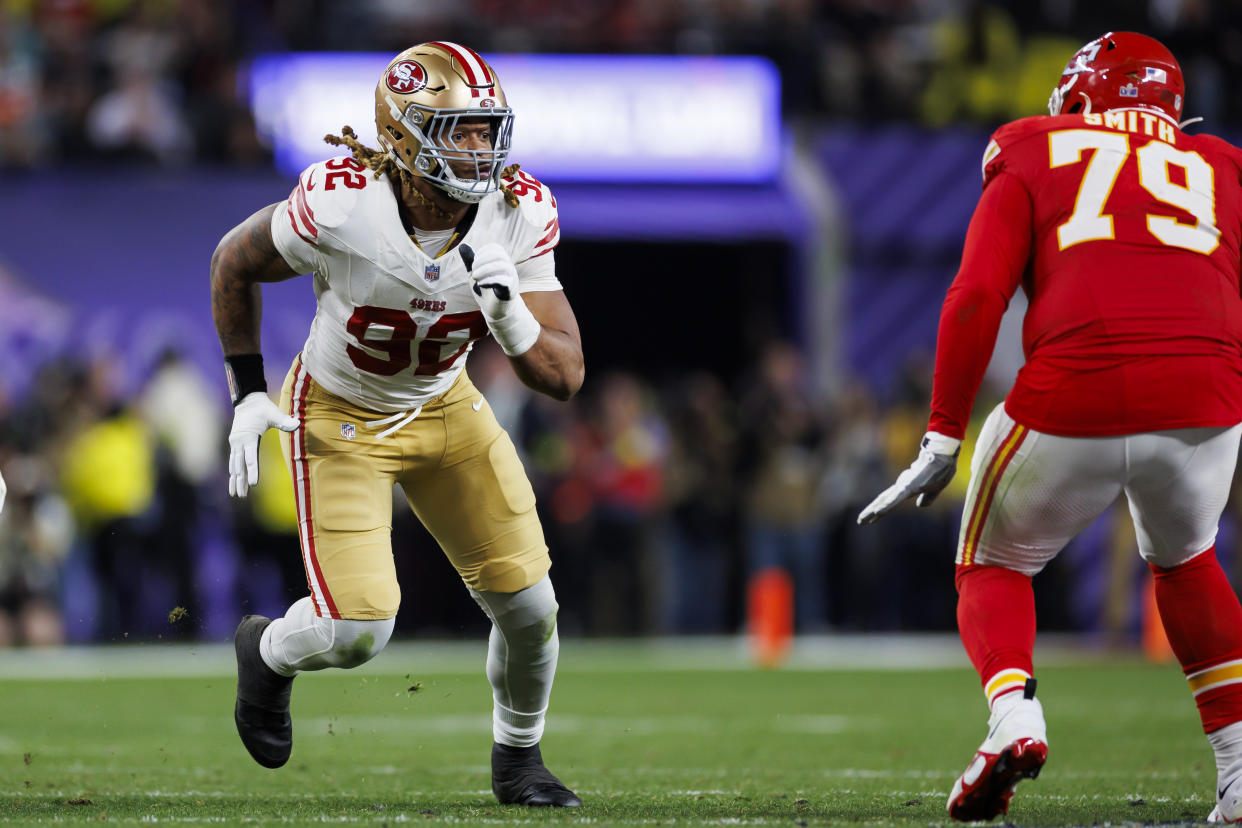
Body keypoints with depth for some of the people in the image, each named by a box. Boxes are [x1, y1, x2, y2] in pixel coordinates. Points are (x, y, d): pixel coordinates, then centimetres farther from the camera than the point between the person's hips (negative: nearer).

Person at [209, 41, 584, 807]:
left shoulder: (520, 214, -21)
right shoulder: (340, 205, -31)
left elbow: (565, 377, -19)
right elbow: (235, 263, -9)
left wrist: (508, 314, -39)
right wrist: (248, 394, -9)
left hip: (445, 408, 4)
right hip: (341, 419, -4)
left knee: (529, 605, -1)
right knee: (358, 630, -16)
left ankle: (517, 759, 28)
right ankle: (270, 652, 22)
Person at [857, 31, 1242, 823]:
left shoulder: (1033, 164, 18)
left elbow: (977, 300, 5)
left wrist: (942, 440, 4)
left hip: (1073, 401, -2)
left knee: (995, 566, 23)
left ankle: (1015, 714, -6)